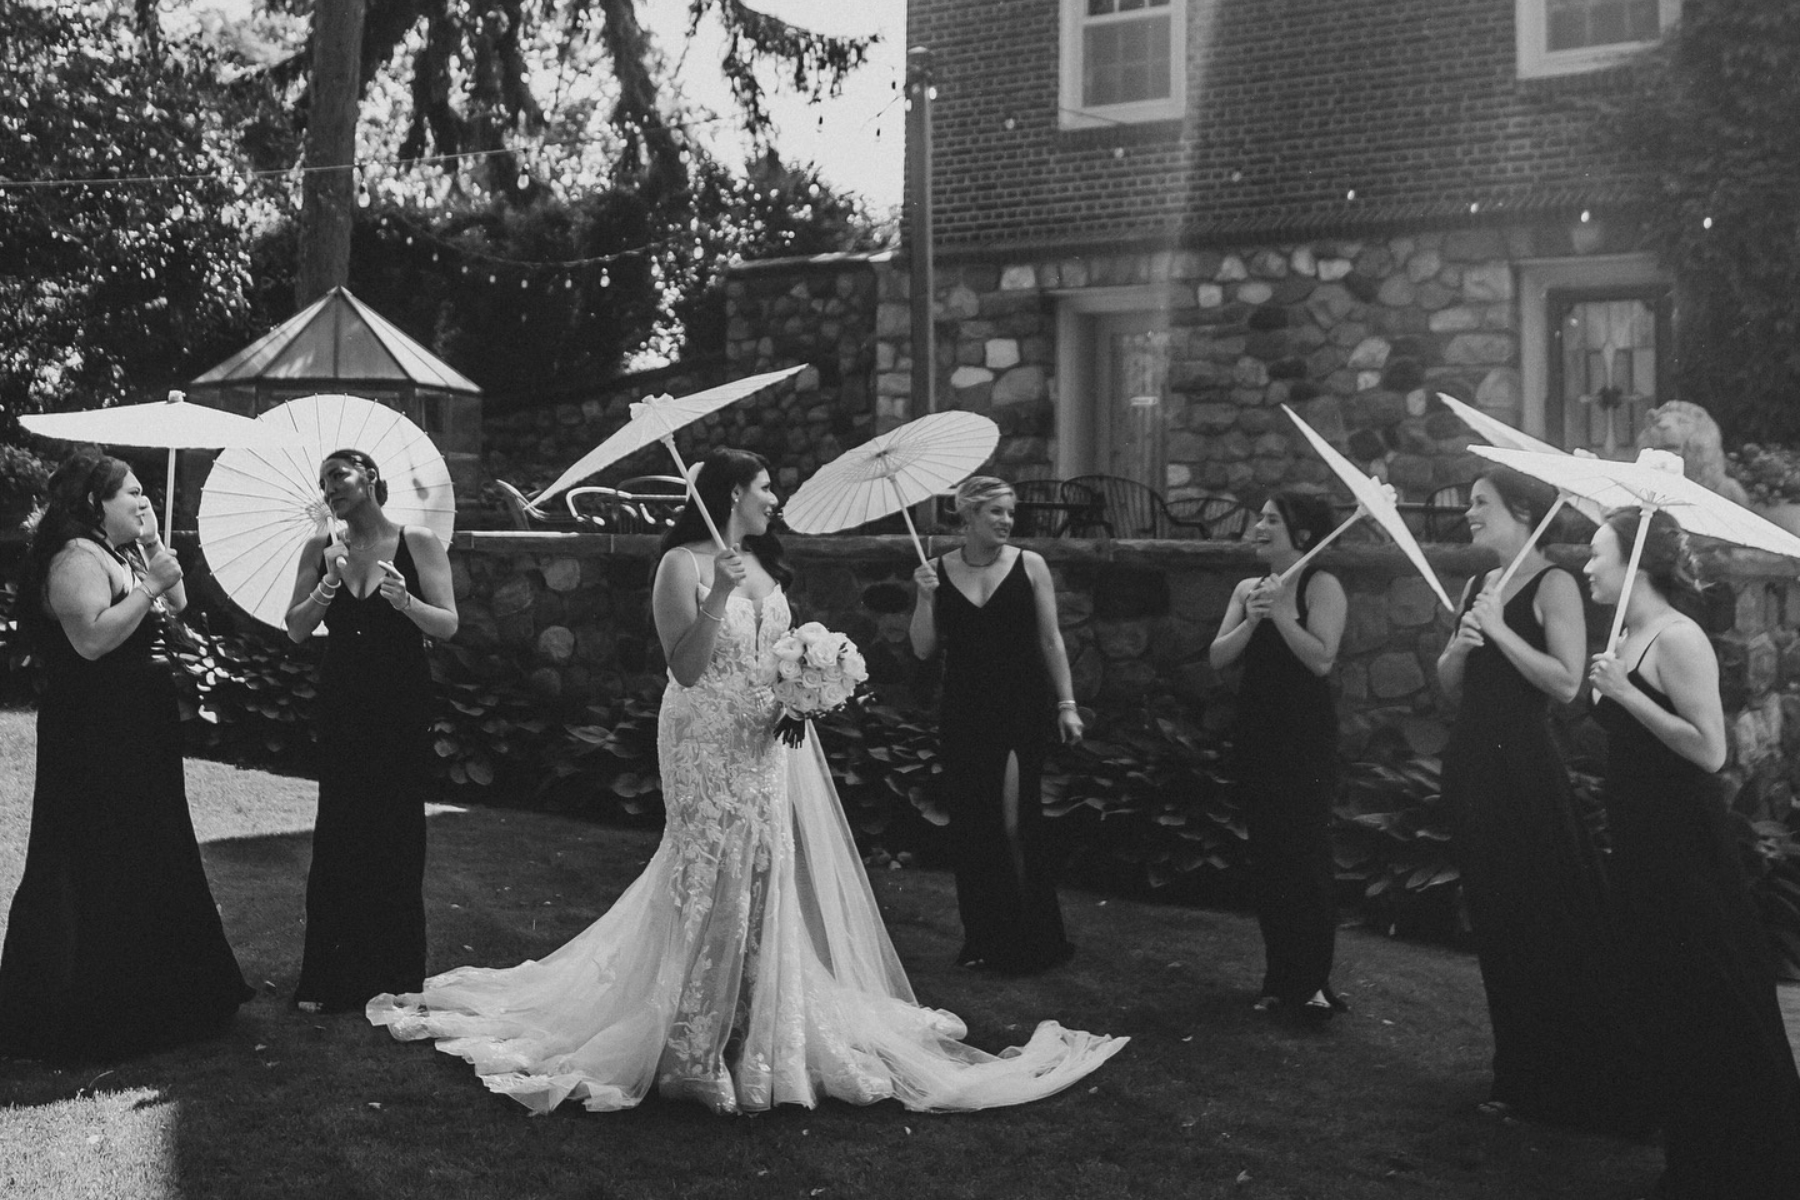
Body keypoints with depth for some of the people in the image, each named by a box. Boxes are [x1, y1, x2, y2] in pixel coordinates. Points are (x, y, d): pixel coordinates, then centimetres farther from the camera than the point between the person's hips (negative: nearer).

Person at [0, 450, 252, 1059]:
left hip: (133, 736, 11)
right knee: (96, 871, -4)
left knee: (142, 864, 16)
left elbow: (175, 606, 16)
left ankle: (150, 997, 26)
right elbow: (91, 638, -27)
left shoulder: (113, 555, 16)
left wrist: (156, 546, 7)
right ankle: (86, 1015, 6)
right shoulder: (76, 557, -15)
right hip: (95, 739, -11)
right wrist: (149, 585, -24)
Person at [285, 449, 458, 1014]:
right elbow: (296, 629, 2)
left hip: (401, 706, -2)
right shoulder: (321, 550, 6)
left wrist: (405, 600, -24)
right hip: (342, 704, 2)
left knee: (396, 835, 1)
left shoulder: (418, 543, -2)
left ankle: (392, 978, 13)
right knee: (337, 835, 2)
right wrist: (328, 587, -14)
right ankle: (331, 978, 12)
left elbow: (448, 625, -6)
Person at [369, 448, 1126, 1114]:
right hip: (709, 748, -7)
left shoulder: (764, 564, 11)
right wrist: (717, 596, -27)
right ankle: (696, 1046, 14)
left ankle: (762, 1030, 22)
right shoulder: (684, 565, -12)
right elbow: (686, 668, -18)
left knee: (768, 877, 10)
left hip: (768, 744, 7)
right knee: (714, 882, 0)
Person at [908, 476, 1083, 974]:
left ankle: (1031, 941, 8)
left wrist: (1067, 703, -2)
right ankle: (983, 938, 20)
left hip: (1022, 709, -2)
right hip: (964, 713, 3)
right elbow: (924, 649, 3)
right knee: (970, 822, 7)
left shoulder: (1029, 565, -1)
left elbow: (1051, 640, 2)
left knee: (1016, 821, -4)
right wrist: (925, 597, -11)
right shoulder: (939, 571, 4)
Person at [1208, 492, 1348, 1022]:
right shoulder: (1248, 589, 12)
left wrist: (1281, 612, -20)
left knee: (1306, 856, -4)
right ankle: (1279, 977, 19)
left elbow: (1322, 659, -17)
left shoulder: (1322, 586, -6)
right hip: (1255, 734, 6)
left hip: (1305, 738, -6)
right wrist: (1251, 620, -11)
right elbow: (1217, 657, 4)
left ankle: (1312, 982, 3)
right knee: (1266, 857, 10)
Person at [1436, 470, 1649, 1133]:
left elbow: (1566, 682, -19)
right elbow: (1448, 683, 13)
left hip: (1523, 764, -8)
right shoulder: (1478, 586, 13)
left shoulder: (1553, 584, -10)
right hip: (1470, 761, 8)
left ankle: (1592, 1088, 14)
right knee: (1497, 924, 14)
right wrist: (1462, 643, -6)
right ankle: (1522, 1080, 27)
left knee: (1551, 925, -1)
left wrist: (1500, 631, -19)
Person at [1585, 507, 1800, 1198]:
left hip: (1686, 845, -9)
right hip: (1640, 838, 9)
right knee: (1665, 1002, 17)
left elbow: (1710, 751, -23)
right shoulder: (1628, 637, 9)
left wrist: (1625, 693, -22)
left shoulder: (1679, 639, -16)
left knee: (1715, 1005, 2)